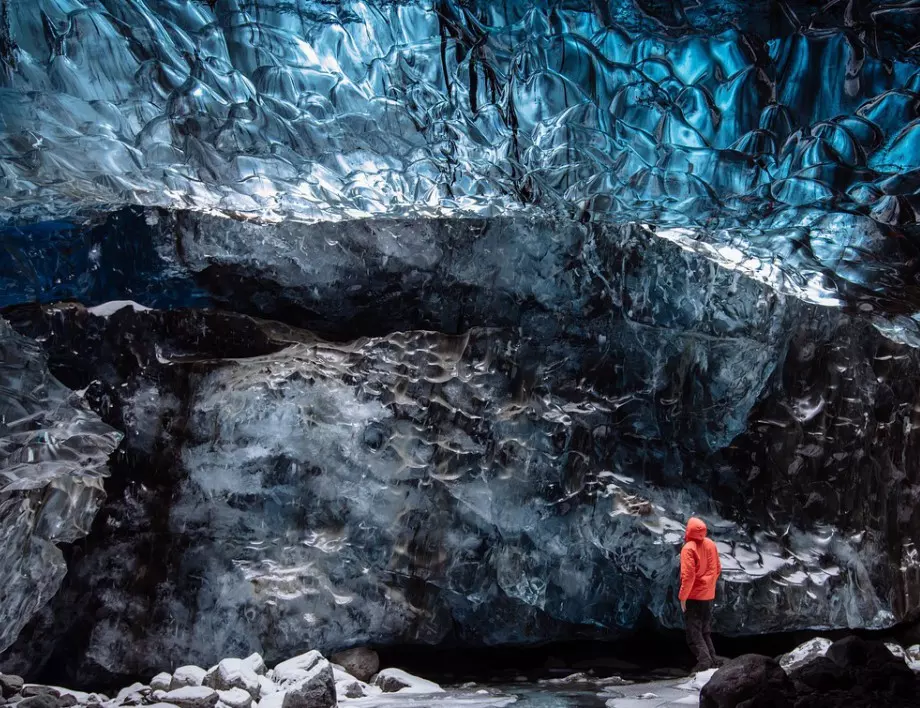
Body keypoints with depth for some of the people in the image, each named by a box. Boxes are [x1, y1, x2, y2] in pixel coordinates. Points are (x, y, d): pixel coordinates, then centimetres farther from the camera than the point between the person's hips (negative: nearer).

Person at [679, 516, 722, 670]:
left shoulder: (688, 548, -19)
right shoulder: (710, 544, 0)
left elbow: (688, 575, -21)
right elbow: (717, 569, 8)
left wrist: (683, 597, -14)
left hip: (694, 596, -6)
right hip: (708, 595, 6)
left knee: (694, 632, 0)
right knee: (705, 630, 19)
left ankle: (704, 660, -11)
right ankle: (712, 659, 14)